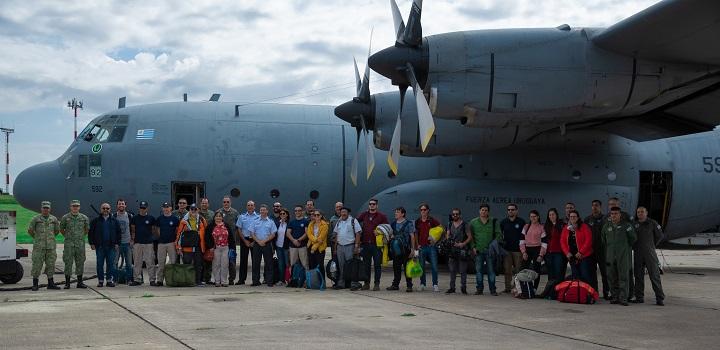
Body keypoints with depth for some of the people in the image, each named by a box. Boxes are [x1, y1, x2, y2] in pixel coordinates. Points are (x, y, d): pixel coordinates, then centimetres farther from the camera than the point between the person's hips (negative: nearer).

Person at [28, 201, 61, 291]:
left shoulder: (54, 219, 8)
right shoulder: (35, 218, -1)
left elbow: (57, 230, 20)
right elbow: (30, 230, 4)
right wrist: (36, 238, 11)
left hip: (51, 246, 3)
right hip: (39, 246, -3)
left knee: (51, 264, 5)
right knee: (37, 264, -3)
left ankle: (50, 283, 12)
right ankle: (35, 284, 4)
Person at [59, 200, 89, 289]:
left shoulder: (84, 218, 5)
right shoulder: (65, 217, 0)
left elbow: (87, 229, 20)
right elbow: (61, 229, 12)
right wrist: (67, 236, 12)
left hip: (80, 244, 2)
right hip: (69, 244, -2)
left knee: (80, 262, 5)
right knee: (68, 263, -2)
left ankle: (80, 282, 12)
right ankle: (67, 283, 4)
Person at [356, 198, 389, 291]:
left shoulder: (382, 216, 3)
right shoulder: (364, 215, 11)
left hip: (377, 244, -3)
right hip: (365, 244, 3)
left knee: (377, 264, -1)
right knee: (366, 265, 8)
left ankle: (377, 284, 4)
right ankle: (366, 283, 15)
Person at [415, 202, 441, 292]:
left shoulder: (432, 220, 0)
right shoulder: (417, 221, 8)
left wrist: (436, 239, -4)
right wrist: (417, 244, 7)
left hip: (431, 246, -2)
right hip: (421, 247, 3)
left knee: (434, 266, -4)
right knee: (421, 266, 6)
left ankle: (435, 285, 2)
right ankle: (422, 284, 17)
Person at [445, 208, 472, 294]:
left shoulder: (464, 225, 0)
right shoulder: (450, 225, 14)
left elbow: (470, 237, -2)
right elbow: (447, 236, 12)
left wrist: (463, 244, -16)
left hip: (462, 250, -4)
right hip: (452, 250, 4)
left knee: (463, 270, -2)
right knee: (452, 270, 7)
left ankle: (463, 287, 4)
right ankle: (452, 287, 12)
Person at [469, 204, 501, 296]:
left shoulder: (494, 222, 5)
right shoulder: (473, 222, 8)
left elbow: (499, 235, 4)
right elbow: (471, 236, 10)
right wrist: (473, 247, 0)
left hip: (490, 250, -1)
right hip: (478, 250, 1)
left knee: (491, 270, 1)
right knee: (478, 270, 3)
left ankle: (493, 289, 6)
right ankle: (479, 289, 11)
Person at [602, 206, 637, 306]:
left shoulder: (626, 225, 2)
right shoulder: (606, 226, 12)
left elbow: (633, 238, 10)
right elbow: (603, 241, 24)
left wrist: (626, 246, 13)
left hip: (623, 255, -4)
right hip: (610, 256, 4)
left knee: (624, 277, -7)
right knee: (612, 278, 4)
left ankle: (623, 298, -8)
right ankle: (615, 297, 11)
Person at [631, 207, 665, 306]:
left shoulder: (652, 223, 1)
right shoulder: (633, 224, 6)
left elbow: (660, 236, 10)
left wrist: (651, 245, 9)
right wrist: (634, 247, 11)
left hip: (650, 253, -3)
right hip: (638, 254, 3)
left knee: (654, 275, -5)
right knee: (638, 276, 6)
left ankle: (660, 298, -4)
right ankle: (639, 297, 14)